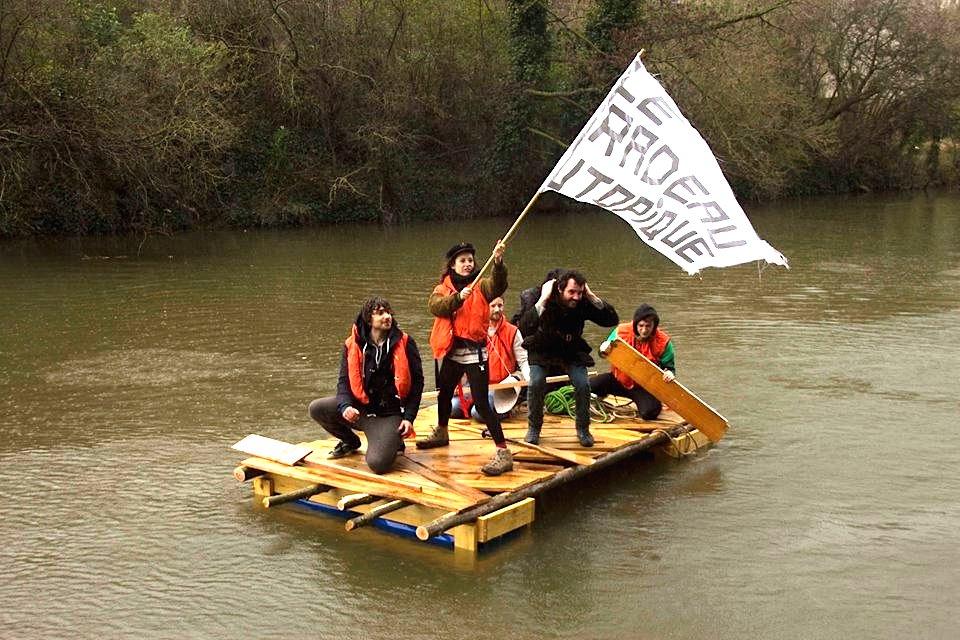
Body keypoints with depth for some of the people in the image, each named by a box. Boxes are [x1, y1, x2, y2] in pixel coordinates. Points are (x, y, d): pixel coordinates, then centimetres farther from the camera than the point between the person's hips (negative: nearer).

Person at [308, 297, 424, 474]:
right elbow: (344, 380, 2)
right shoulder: (353, 345, 0)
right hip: (359, 407, 4)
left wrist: (409, 417, -8)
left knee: (378, 464, -25)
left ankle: (392, 441, 14)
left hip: (390, 414, -3)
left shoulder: (404, 343, -5)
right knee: (316, 409, -17)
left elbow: (417, 381, -1)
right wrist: (345, 406, -19)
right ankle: (350, 441, 12)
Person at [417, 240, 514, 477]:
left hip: (474, 352, -5)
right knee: (444, 394, 25)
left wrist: (498, 261, -42)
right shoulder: (442, 289, 6)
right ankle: (441, 433, 52)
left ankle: (503, 453, -13)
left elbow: (499, 285, -25)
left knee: (481, 403, -14)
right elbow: (436, 307, -15)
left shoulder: (481, 286, -3)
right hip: (449, 350, 5)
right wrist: (458, 297, -30)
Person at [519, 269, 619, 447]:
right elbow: (525, 328, -42)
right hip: (542, 349, -2)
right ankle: (534, 428, 3)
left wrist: (592, 297, -32)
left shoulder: (583, 304, -22)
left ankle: (583, 429, 9)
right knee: (536, 383, -20)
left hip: (572, 351, 2)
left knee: (583, 385, -15)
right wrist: (542, 301, -47)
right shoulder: (546, 302, -29)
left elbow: (612, 320, -24)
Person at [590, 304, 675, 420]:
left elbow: (669, 367, -6)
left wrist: (670, 374, -31)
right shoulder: (621, 331, -12)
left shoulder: (663, 342, -16)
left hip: (644, 387, -1)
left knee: (649, 413, -29)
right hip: (619, 379, 2)